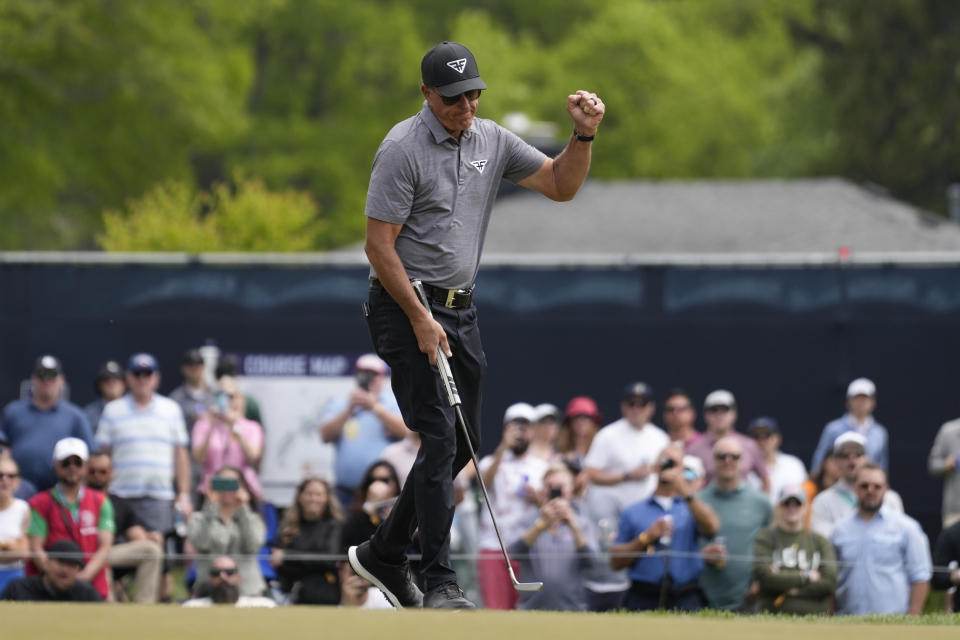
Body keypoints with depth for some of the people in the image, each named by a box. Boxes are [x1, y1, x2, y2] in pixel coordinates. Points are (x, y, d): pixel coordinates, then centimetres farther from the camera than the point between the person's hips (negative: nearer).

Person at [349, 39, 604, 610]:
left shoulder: (492, 140, 7)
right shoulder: (403, 149, -14)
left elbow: (560, 185, 9)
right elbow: (379, 245, -15)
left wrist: (584, 136, -9)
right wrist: (420, 320, -18)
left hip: (461, 308, 8)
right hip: (405, 306, -8)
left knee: (464, 442, 10)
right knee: (440, 437, -15)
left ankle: (384, 553, 23)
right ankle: (440, 583, -14)